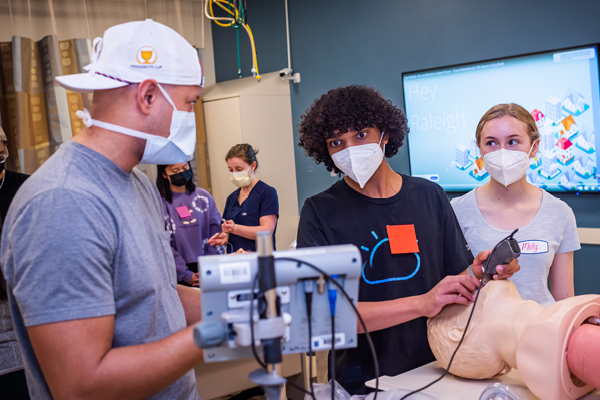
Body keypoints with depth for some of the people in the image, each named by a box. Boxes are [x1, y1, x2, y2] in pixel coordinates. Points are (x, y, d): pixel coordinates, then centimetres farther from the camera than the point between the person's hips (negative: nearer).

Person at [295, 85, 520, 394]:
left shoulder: (429, 196, 2)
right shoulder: (319, 213, -8)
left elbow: (457, 278, 5)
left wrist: (479, 272, -16)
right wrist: (421, 304, -24)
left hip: (436, 368, 2)